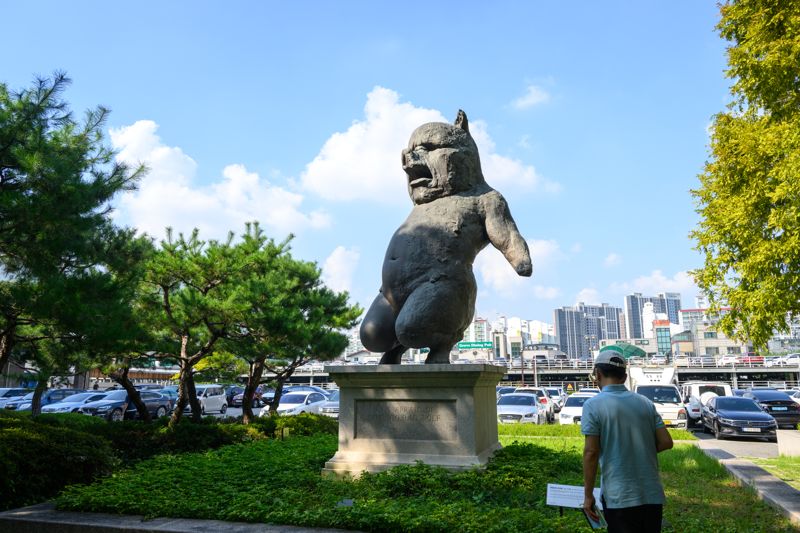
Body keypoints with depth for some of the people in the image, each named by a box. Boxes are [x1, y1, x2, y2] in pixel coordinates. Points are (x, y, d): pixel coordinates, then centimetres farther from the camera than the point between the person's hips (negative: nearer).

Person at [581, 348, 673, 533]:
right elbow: (666, 442, 4)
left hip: (620, 498, -5)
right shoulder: (646, 403, 6)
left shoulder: (593, 405, -9)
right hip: (652, 495, 5)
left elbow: (591, 452, -12)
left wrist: (588, 495, -5)